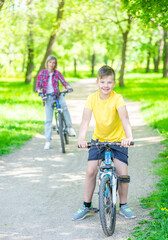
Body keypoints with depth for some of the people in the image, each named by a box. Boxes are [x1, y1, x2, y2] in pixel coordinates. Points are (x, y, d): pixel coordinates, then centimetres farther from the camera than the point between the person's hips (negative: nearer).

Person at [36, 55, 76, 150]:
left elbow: (64, 82, -3)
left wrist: (69, 88, -22)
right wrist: (39, 92, -18)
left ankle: (70, 127, -22)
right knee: (48, 120, -3)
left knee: (64, 106, -33)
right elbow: (38, 86, 2)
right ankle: (48, 141, 2)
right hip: (48, 97, 0)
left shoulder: (57, 73, 2)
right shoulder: (42, 73, 0)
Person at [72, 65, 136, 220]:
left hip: (118, 140, -2)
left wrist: (129, 137, -51)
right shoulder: (92, 99, -12)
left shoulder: (117, 99, -18)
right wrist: (81, 138, -40)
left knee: (123, 173, -9)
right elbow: (86, 120, -22)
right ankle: (86, 206, 9)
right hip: (98, 139, 2)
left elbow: (124, 118, -33)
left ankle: (123, 205, 13)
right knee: (91, 171, -8)